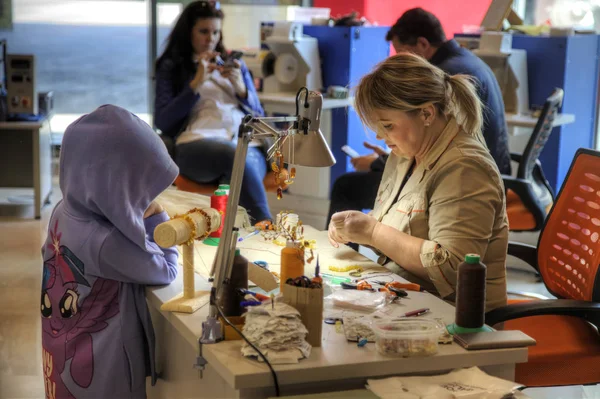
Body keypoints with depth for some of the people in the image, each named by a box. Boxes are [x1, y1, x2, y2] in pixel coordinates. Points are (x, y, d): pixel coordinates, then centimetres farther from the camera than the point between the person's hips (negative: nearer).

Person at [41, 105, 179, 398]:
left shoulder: (64, 211, -9)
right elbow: (167, 271, -18)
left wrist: (142, 218, -4)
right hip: (100, 368, -7)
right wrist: (157, 218, -8)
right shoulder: (108, 243, -33)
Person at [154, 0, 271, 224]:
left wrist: (240, 88, 5)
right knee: (236, 156, -42)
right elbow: (162, 122, 5)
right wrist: (196, 84, -2)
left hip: (247, 143, 3)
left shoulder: (235, 65, 29)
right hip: (197, 145, -3)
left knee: (246, 164, -39)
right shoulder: (171, 67, 19)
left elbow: (259, 117, 24)